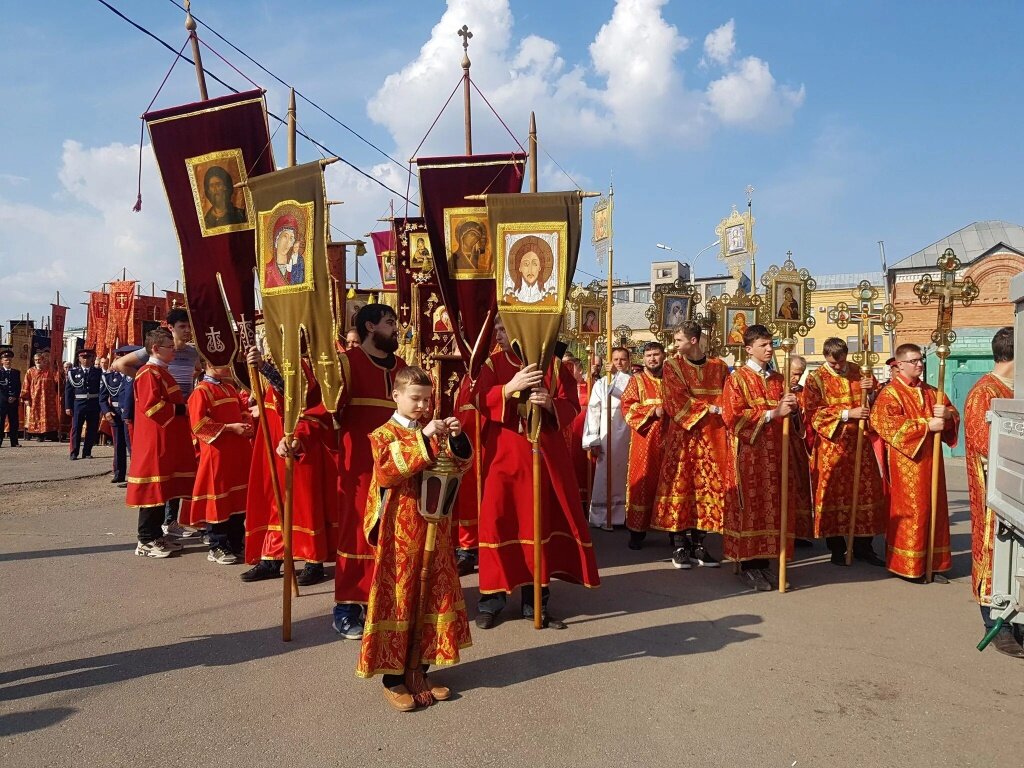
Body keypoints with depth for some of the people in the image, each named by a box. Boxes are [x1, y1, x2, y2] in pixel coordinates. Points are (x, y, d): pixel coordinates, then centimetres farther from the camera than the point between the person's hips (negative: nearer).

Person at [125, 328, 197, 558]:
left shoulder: (162, 372, 19)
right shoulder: (149, 373, -12)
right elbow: (151, 406, -22)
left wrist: (184, 409, 12)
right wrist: (180, 410, -16)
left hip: (168, 441, 10)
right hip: (155, 442, -10)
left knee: (163, 488, 13)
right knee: (153, 489, -5)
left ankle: (156, 535, 21)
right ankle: (146, 541, 2)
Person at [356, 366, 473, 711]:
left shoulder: (433, 429, 11)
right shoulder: (384, 434, -5)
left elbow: (460, 464, 8)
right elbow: (387, 468, -24)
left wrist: (456, 439, -11)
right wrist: (423, 440, -29)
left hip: (433, 529, 6)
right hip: (399, 532, -6)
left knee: (432, 597, 11)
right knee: (397, 598, 2)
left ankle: (420, 671, 25)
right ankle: (393, 679, 14)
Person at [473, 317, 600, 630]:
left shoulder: (552, 364, 7)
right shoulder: (492, 363, 4)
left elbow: (572, 404, 3)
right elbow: (481, 402, -11)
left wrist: (550, 404, -17)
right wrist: (510, 387, -26)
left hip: (545, 453, 2)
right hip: (504, 454, -1)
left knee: (542, 521, 6)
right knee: (498, 521, -4)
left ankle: (535, 601, 18)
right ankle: (491, 599, 10)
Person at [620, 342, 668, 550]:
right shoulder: (637, 380, 5)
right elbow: (627, 407, -5)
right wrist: (652, 411, -16)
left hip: (668, 439, 3)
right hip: (644, 440, -2)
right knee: (642, 484, -2)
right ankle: (637, 531, 4)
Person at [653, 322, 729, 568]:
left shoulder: (719, 367, 9)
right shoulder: (672, 366, 1)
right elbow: (676, 402, -8)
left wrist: (724, 414, -8)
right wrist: (710, 409, -11)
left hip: (713, 437, 3)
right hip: (683, 435, -3)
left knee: (709, 487, 3)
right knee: (680, 485, -4)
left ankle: (698, 543, 12)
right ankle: (679, 545, 3)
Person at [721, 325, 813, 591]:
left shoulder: (777, 379, 16)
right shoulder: (737, 379, -2)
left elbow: (788, 413, 17)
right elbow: (733, 417, -12)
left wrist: (791, 406, -6)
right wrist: (772, 413, -16)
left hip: (776, 451, 6)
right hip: (750, 452, -6)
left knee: (773, 506, 5)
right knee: (751, 507, -5)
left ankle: (762, 561, 14)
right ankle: (748, 566, 3)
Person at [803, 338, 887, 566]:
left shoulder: (858, 372, 8)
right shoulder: (816, 379, -3)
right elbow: (814, 412, -11)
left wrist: (871, 388, -9)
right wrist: (847, 414, -19)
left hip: (860, 444, 4)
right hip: (832, 446, -4)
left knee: (865, 492, 6)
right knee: (834, 494, 1)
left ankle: (863, 546, 18)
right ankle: (837, 549, 12)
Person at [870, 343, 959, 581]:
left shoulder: (931, 391, 15)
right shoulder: (890, 393, -6)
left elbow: (954, 414, 16)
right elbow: (888, 423, -20)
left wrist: (946, 414, -9)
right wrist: (927, 425, -21)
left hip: (930, 459, 7)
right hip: (905, 461, -6)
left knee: (933, 508, 9)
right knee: (909, 509, -3)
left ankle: (932, 561, 19)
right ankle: (907, 564, 6)